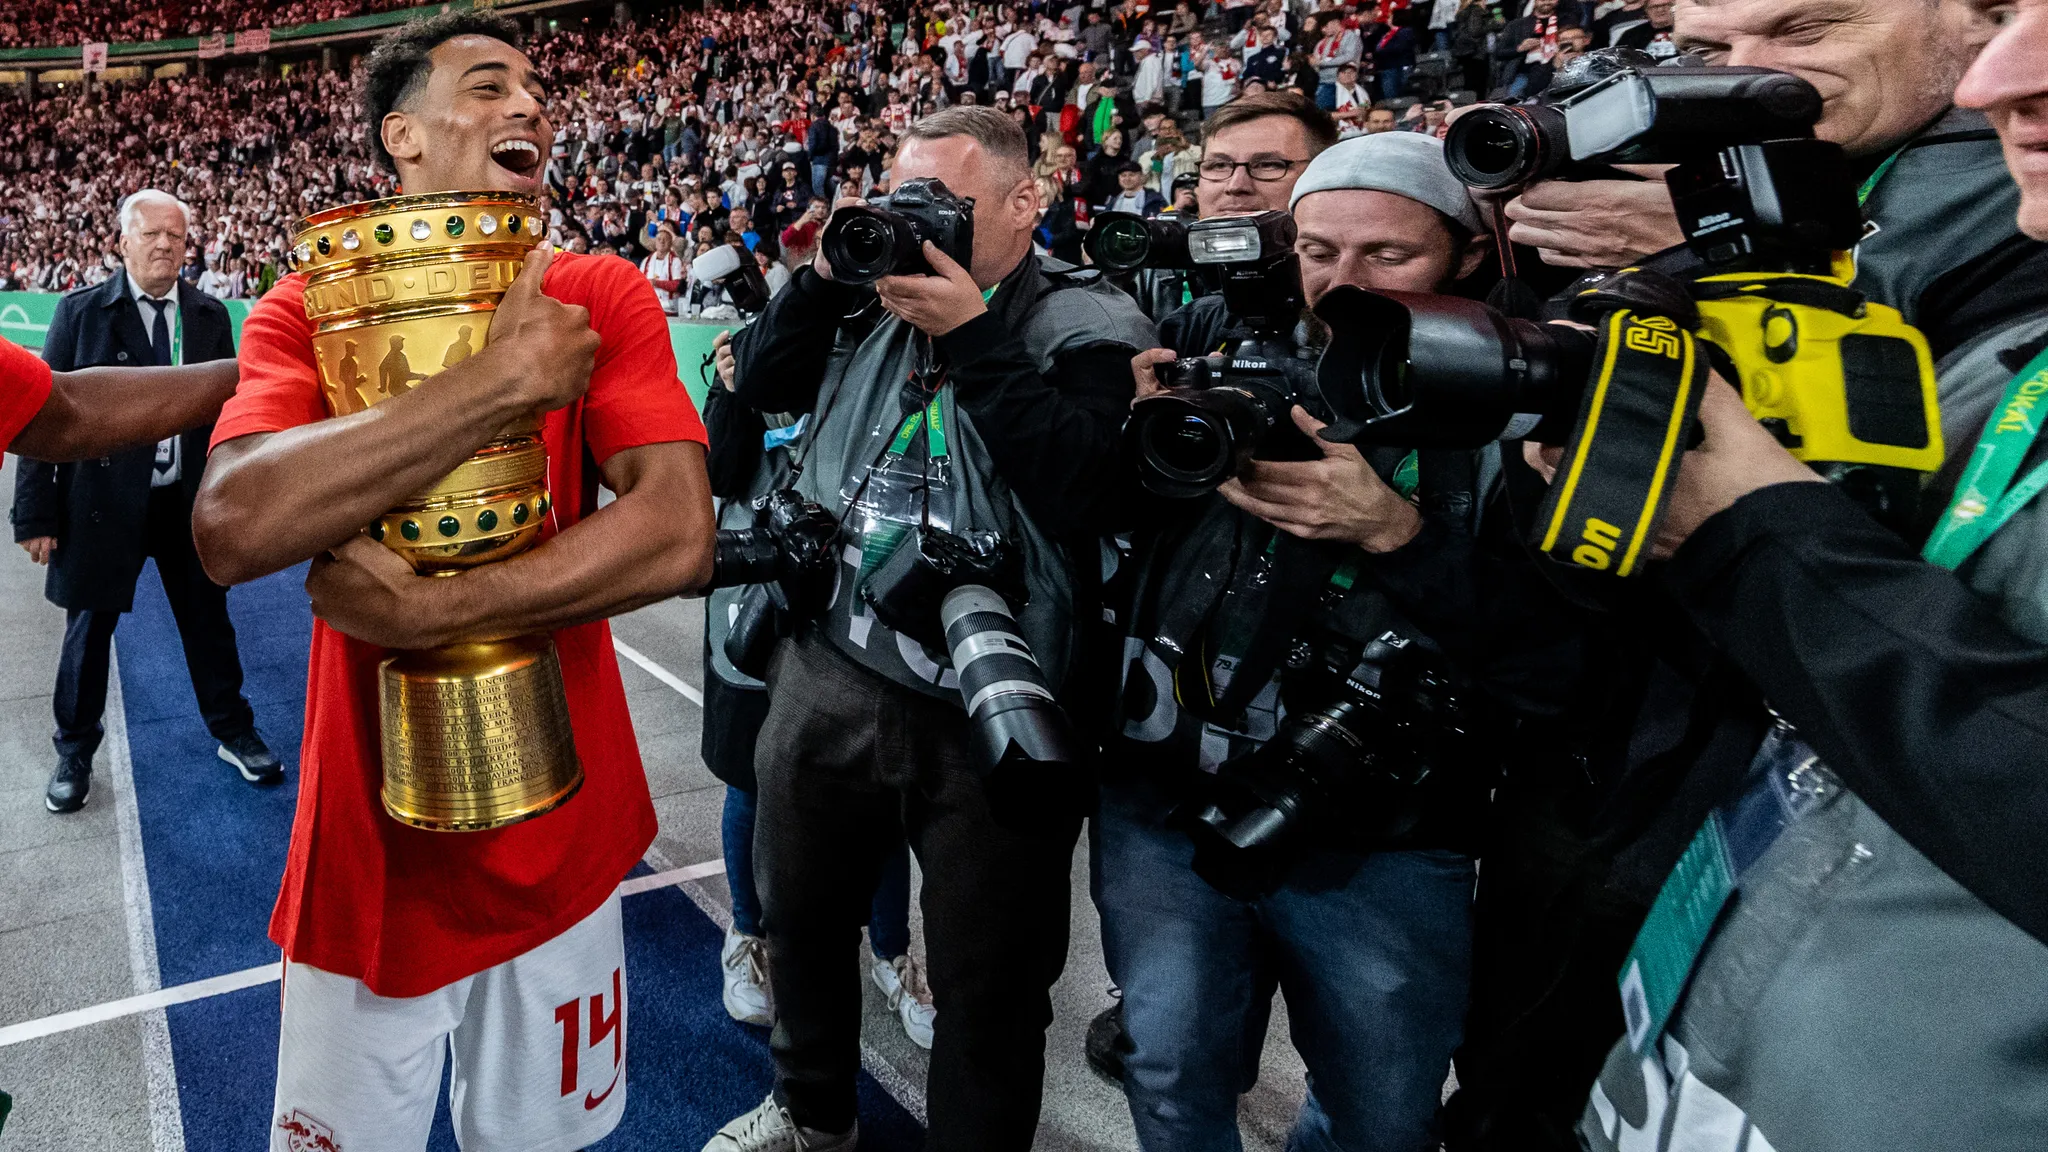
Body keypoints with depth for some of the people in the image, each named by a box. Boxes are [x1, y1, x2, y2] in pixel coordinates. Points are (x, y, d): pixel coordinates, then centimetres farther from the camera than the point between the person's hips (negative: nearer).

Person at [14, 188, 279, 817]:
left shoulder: (209, 316, 3)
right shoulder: (81, 311, -4)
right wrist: (36, 513, -8)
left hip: (190, 502, 2)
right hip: (102, 500, -2)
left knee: (208, 621, 13)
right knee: (89, 627, 11)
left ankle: (234, 735, 30)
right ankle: (75, 753, 30)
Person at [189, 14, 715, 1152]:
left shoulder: (602, 297, -5)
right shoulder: (308, 308, -4)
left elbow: (680, 534, -20)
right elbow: (232, 528, -24)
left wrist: (430, 608, -24)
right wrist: (506, 376, -26)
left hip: (558, 836, 0)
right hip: (367, 845, 0)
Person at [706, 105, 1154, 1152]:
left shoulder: (1089, 324, -8)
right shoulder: (878, 297, 7)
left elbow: (1087, 486, -22)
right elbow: (758, 385, 10)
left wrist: (972, 336, -21)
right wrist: (826, 277, -3)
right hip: (829, 680, 6)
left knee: (987, 988, 10)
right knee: (801, 921, 25)